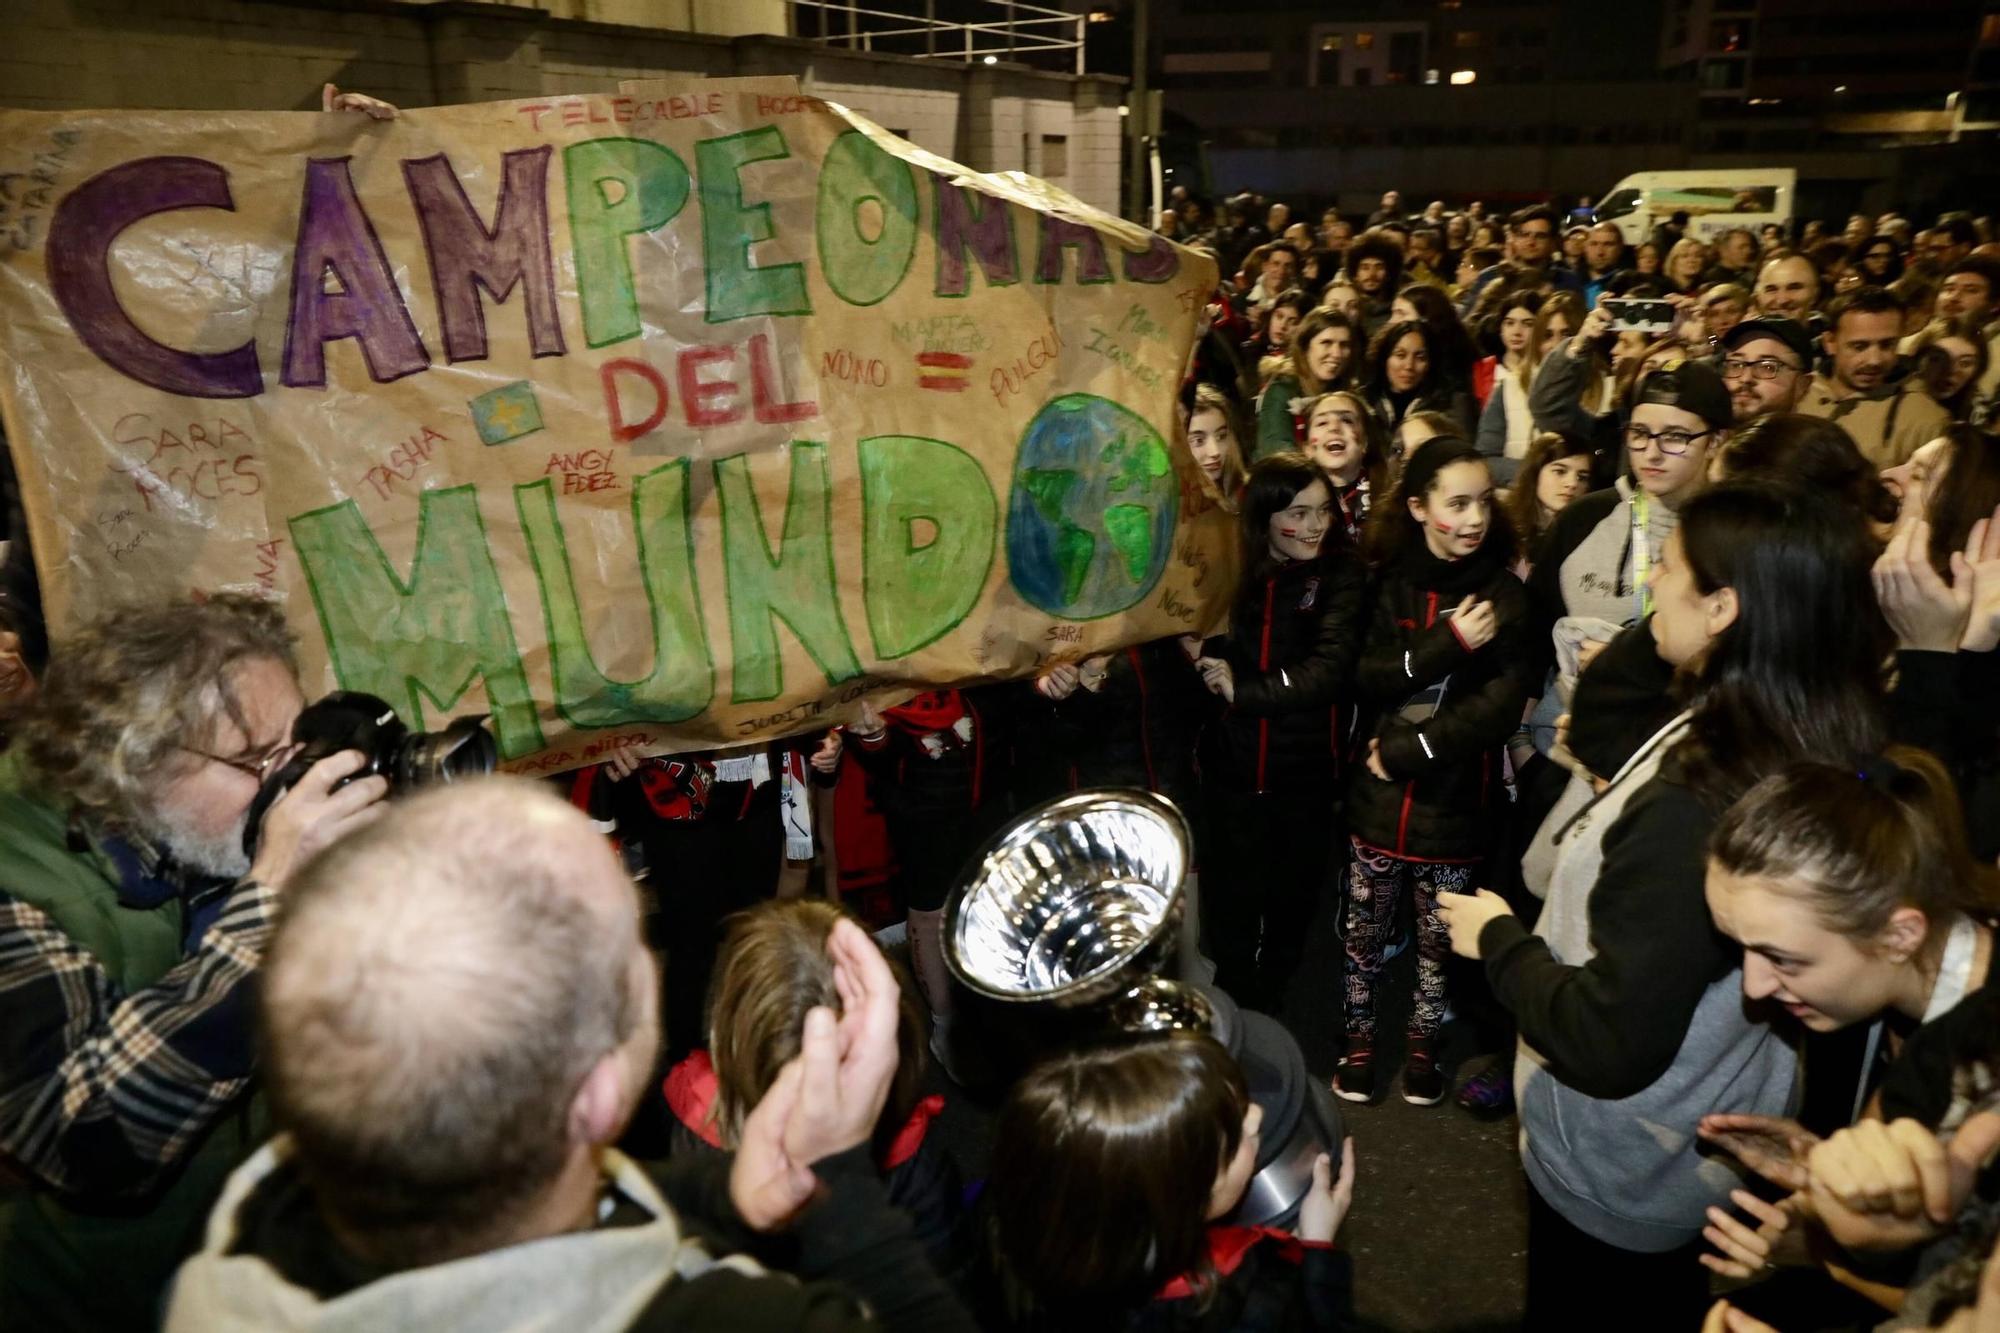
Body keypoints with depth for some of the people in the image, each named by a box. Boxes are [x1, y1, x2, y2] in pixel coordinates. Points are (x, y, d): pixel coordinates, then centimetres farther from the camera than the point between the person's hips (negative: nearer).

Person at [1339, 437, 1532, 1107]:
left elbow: (1502, 706, -14)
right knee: (1365, 930, 12)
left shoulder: (1504, 593, -6)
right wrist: (1448, 644, -23)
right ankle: (1360, 1039, 33)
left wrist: (1404, 752, -15)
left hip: (1457, 799, -1)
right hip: (1379, 797, 1)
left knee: (1438, 936, 14)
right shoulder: (1386, 582, -2)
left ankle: (1423, 1044, 35)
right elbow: (1365, 677, -11)